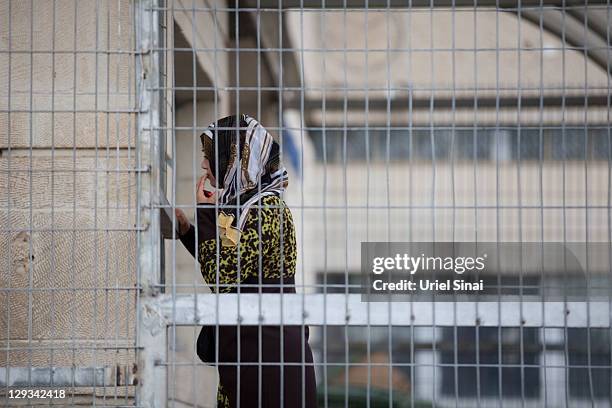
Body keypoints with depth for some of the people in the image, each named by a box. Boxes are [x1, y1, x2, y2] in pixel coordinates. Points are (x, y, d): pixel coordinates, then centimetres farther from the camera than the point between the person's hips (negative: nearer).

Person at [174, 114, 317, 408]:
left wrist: (206, 213, -11)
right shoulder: (245, 204, 14)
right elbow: (230, 270, 20)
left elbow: (222, 279, -21)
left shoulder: (267, 207, -15)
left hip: (267, 348, -9)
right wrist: (186, 230, 13)